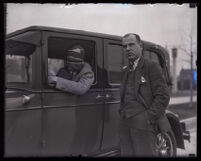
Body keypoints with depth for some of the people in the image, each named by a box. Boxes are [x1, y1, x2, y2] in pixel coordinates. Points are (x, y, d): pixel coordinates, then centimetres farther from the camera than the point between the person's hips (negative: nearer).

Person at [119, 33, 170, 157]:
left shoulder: (152, 67, -1)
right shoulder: (125, 71, 20)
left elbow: (163, 96, -8)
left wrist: (149, 118, -15)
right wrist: (122, 113, 9)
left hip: (143, 124, -6)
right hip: (125, 123, 6)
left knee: (144, 153, -6)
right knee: (126, 154, 7)